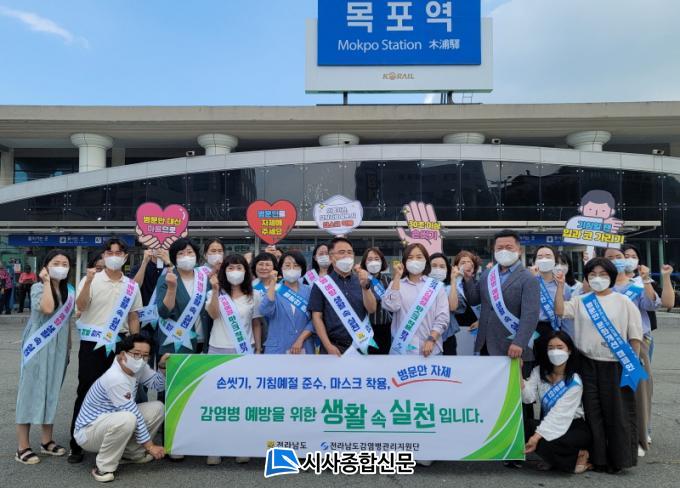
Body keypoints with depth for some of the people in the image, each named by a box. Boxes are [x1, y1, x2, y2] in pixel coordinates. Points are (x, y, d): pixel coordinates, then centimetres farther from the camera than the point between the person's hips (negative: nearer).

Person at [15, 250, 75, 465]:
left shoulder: (70, 291, 9)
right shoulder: (37, 288, -8)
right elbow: (47, 309, -29)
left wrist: (68, 348, 14)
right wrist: (47, 282, -20)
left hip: (58, 348, 6)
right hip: (38, 347, -6)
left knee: (52, 393, 11)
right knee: (32, 391, -2)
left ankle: (47, 441, 22)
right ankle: (23, 447, 5)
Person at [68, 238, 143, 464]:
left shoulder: (132, 286, 7)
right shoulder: (91, 280, -1)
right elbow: (80, 306, -15)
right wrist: (88, 281, -28)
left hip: (118, 344, 3)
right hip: (92, 343, -2)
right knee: (86, 393, 1)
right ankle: (77, 444, 12)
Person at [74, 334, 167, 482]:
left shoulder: (138, 368, -5)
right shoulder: (116, 378, -30)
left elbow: (158, 385, 7)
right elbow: (134, 415, -25)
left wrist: (162, 366, -13)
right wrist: (150, 446, -18)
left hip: (112, 423, 9)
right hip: (88, 431, -9)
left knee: (157, 408, -2)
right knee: (127, 419, -37)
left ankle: (132, 453, 11)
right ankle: (104, 467, -14)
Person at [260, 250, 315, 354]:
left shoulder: (309, 291, 5)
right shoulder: (274, 290, 3)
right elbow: (265, 311, -16)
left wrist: (300, 340, -11)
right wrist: (272, 282, -16)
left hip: (303, 348, 1)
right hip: (277, 349, -1)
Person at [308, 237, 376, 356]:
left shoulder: (362, 281, 5)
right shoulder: (321, 284, -1)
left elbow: (372, 309, -4)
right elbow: (317, 317, -3)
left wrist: (365, 286, -18)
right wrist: (328, 346, -12)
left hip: (361, 345, 2)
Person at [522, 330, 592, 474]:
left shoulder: (574, 382, -17)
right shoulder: (539, 371, -1)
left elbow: (559, 414, -23)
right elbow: (528, 397, -15)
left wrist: (537, 435, -29)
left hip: (575, 426, -5)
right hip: (550, 424, 5)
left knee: (545, 444, -32)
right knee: (526, 429, -24)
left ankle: (579, 456, 0)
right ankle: (554, 459, 4)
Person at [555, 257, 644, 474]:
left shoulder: (623, 302, 2)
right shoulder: (581, 301, 9)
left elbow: (635, 335, 2)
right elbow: (560, 310, -6)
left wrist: (633, 363, -3)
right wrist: (560, 286, -10)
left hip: (615, 365, -2)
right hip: (588, 365, 2)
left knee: (617, 412, 3)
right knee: (593, 412, 7)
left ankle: (618, 458, 18)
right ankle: (597, 458, 18)